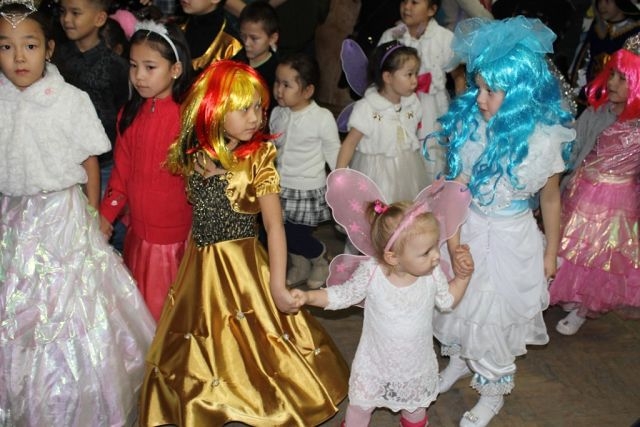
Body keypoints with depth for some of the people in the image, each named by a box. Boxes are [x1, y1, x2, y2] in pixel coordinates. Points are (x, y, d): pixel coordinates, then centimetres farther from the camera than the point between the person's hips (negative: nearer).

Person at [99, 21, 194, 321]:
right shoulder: (130, 115, 3)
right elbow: (122, 169, 9)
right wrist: (106, 214, 5)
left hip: (178, 233, -6)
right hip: (139, 231, 6)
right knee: (143, 305, 20)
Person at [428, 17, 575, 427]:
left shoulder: (542, 139, -20)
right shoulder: (469, 122, -13)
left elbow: (551, 199, -6)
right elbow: (457, 187, -10)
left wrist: (551, 254, 3)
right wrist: (453, 242, -15)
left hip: (512, 239, -3)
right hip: (469, 230, 3)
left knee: (494, 314, 12)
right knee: (460, 301, 21)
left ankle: (493, 393, 37)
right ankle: (458, 360, 51)